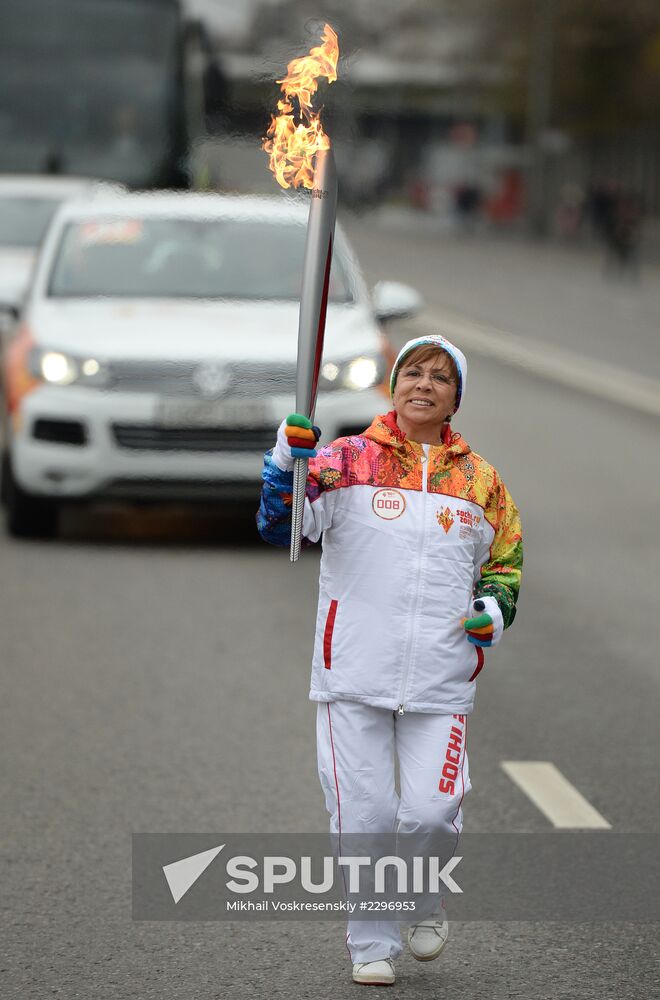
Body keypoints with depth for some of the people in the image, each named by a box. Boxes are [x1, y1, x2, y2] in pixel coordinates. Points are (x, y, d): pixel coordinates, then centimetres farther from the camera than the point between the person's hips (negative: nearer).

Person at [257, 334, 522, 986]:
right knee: (363, 815, 0)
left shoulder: (480, 480, 10)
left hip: (441, 681, 1)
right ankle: (372, 945, 18)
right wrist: (287, 464, -27)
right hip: (354, 670, -1)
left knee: (431, 811, -7)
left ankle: (425, 899, 25)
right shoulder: (349, 461, 1)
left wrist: (496, 608, 2)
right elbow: (280, 526, -9)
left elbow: (506, 559, 23)